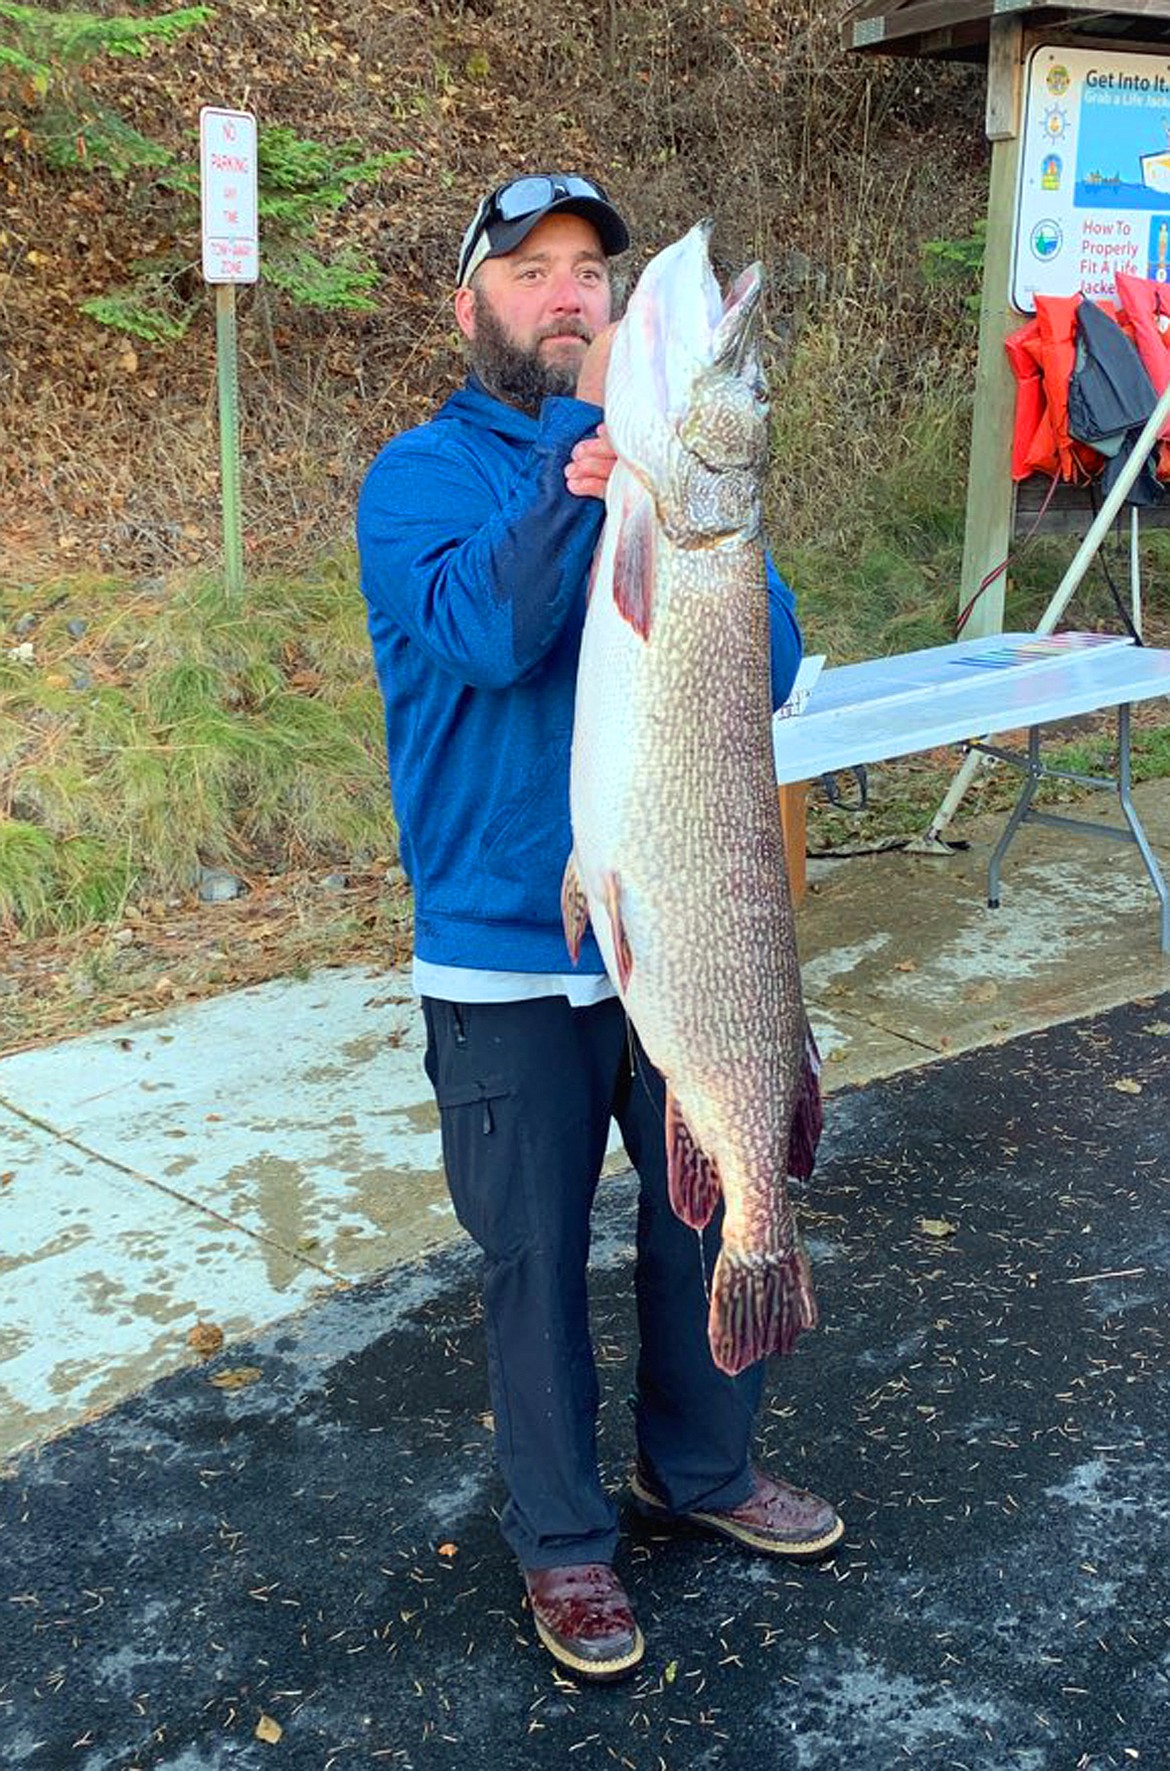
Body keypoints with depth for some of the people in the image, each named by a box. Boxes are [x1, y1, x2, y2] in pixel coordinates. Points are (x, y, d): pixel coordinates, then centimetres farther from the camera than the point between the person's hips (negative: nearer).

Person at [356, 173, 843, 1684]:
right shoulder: (422, 473, -4)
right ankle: (562, 1541, 31)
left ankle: (702, 1468, 42)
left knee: (710, 1216, 17)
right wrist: (588, 464, -34)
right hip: (511, 950, -3)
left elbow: (770, 667, -6)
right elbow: (483, 632, -24)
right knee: (537, 1254, 9)